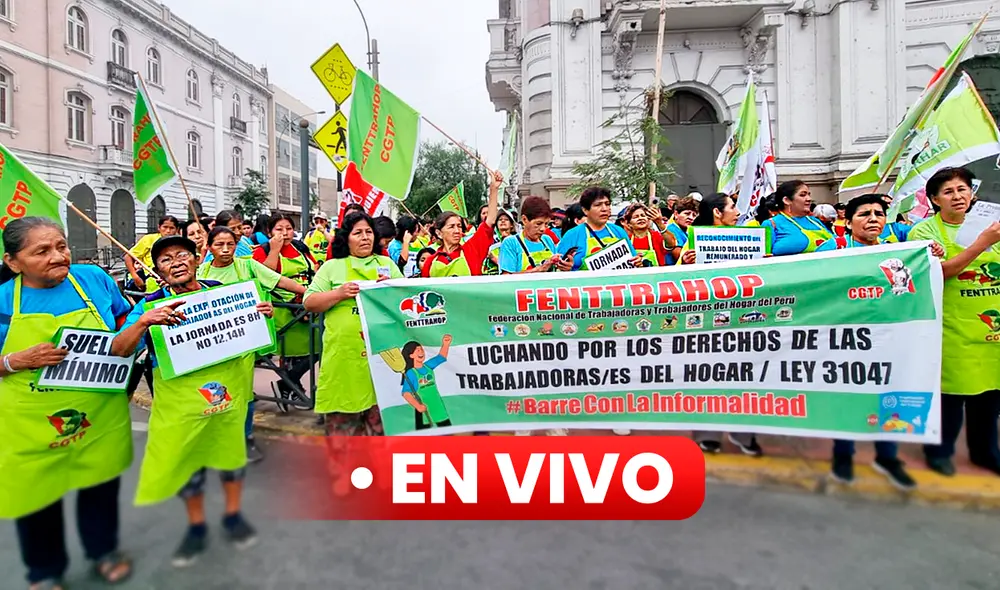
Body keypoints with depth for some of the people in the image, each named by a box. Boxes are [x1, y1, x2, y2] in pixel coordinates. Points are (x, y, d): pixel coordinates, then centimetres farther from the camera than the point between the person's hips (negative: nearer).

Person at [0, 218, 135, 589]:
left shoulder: (94, 279, -6)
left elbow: (126, 324, 8)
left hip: (99, 413, 1)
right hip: (32, 424, -1)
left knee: (101, 483, 18)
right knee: (36, 495, 15)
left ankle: (104, 549, 42)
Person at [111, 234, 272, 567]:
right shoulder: (151, 305, -9)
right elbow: (119, 351, -18)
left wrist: (264, 314, -13)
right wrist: (144, 321, -36)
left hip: (229, 391, 2)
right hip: (181, 400, -1)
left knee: (232, 451, 16)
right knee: (185, 460, 14)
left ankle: (233, 515, 38)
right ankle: (196, 526, 36)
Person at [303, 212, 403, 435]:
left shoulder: (387, 263, 14)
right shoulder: (332, 266, 8)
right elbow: (309, 302, 3)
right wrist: (340, 294, -13)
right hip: (344, 354, -2)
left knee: (381, 411, 9)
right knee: (342, 421, 3)